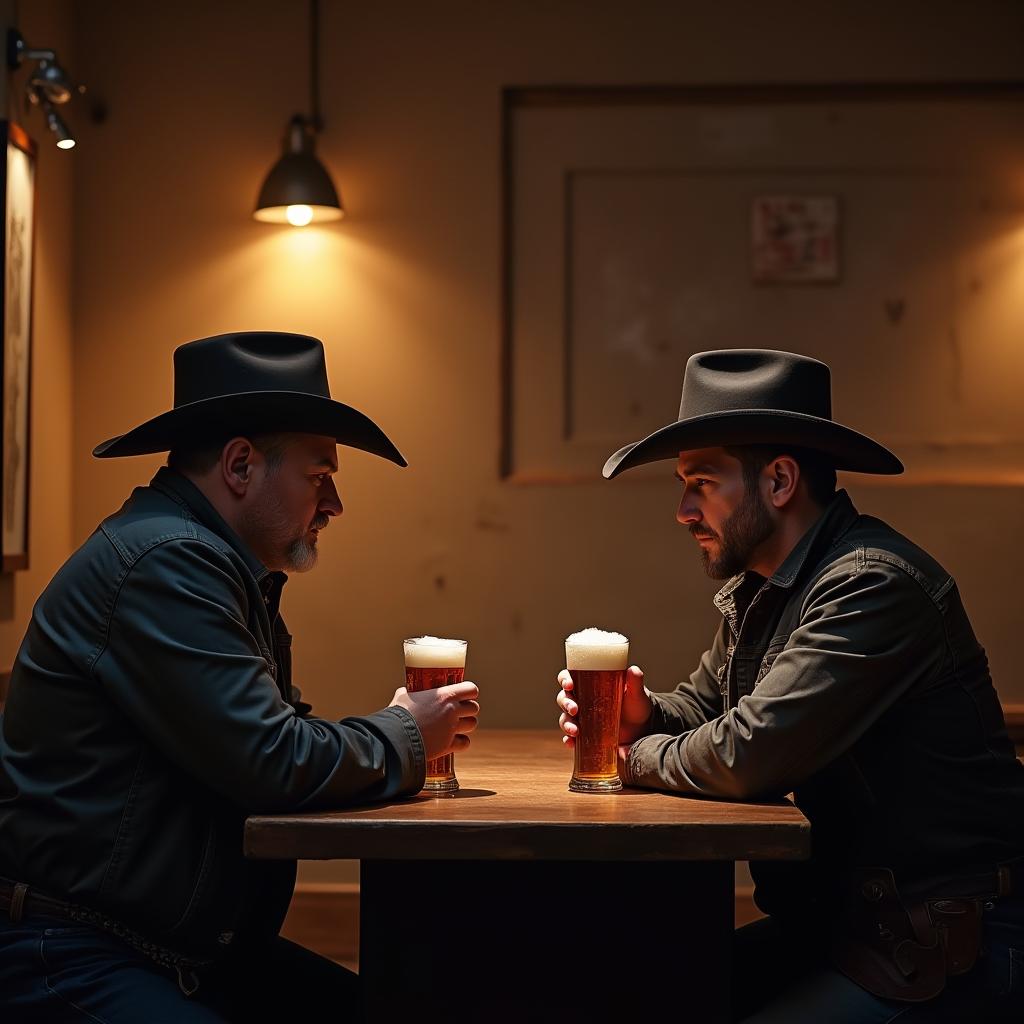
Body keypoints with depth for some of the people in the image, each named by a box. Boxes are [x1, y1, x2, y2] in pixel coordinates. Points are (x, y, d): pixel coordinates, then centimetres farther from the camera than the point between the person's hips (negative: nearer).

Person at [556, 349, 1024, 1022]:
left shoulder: (874, 586, -22)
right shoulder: (757, 589, 9)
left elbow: (749, 754, -27)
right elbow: (704, 702, 23)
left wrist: (640, 758, -7)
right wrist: (644, 717, -1)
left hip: (949, 945, -9)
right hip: (844, 915, 9)